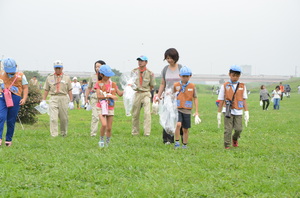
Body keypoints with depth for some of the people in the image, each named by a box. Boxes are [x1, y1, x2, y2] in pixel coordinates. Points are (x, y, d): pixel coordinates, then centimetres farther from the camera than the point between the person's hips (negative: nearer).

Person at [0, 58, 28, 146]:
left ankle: (9, 139, 10)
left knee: (11, 121, 2)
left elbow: (25, 88, 8)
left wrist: (24, 98, -5)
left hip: (15, 99, 0)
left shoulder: (20, 76, 9)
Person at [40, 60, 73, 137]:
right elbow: (46, 90, 11)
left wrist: (71, 101, 2)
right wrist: (43, 100, 5)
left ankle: (63, 134, 25)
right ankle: (54, 135, -13)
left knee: (64, 118, 7)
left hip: (63, 98, 1)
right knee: (53, 118, -11)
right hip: (53, 98, -1)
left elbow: (69, 90, 8)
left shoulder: (66, 77, 10)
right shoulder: (49, 77, 11)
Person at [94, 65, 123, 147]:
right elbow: (98, 96, -16)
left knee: (109, 128, 3)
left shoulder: (113, 84, 6)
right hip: (101, 108, -3)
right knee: (104, 124, -21)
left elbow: (120, 93, 1)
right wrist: (110, 95, -22)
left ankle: (108, 143, 21)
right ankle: (101, 140, 1)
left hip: (110, 108, 3)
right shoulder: (98, 84, -4)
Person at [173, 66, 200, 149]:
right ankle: (177, 142, -9)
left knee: (185, 129, 7)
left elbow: (195, 98, 6)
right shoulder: (176, 85, 1)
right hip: (177, 109, -1)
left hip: (187, 110, 1)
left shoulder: (192, 86, 2)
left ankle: (184, 145, 21)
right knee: (178, 124, -22)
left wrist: (196, 112, 4)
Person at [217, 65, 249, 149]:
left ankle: (235, 139, 30)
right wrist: (219, 113, 6)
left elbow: (244, 100, 8)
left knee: (239, 129, -1)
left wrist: (246, 112, 1)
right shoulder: (225, 86, 2)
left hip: (238, 112, 2)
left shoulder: (242, 86, 7)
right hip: (228, 111, -2)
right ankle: (227, 146, 7)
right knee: (228, 129, -3)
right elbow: (221, 100, 6)